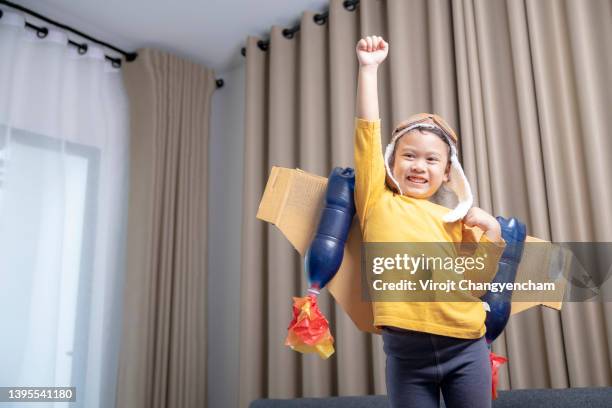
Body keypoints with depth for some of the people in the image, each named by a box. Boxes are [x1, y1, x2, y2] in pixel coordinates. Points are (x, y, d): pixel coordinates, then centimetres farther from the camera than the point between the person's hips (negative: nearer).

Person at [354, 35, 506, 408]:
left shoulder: (455, 218, 14)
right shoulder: (377, 202, 6)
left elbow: (478, 279, 10)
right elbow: (368, 131, 1)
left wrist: (491, 233, -3)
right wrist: (369, 68, 2)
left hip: (465, 348, 3)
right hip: (405, 352, -2)